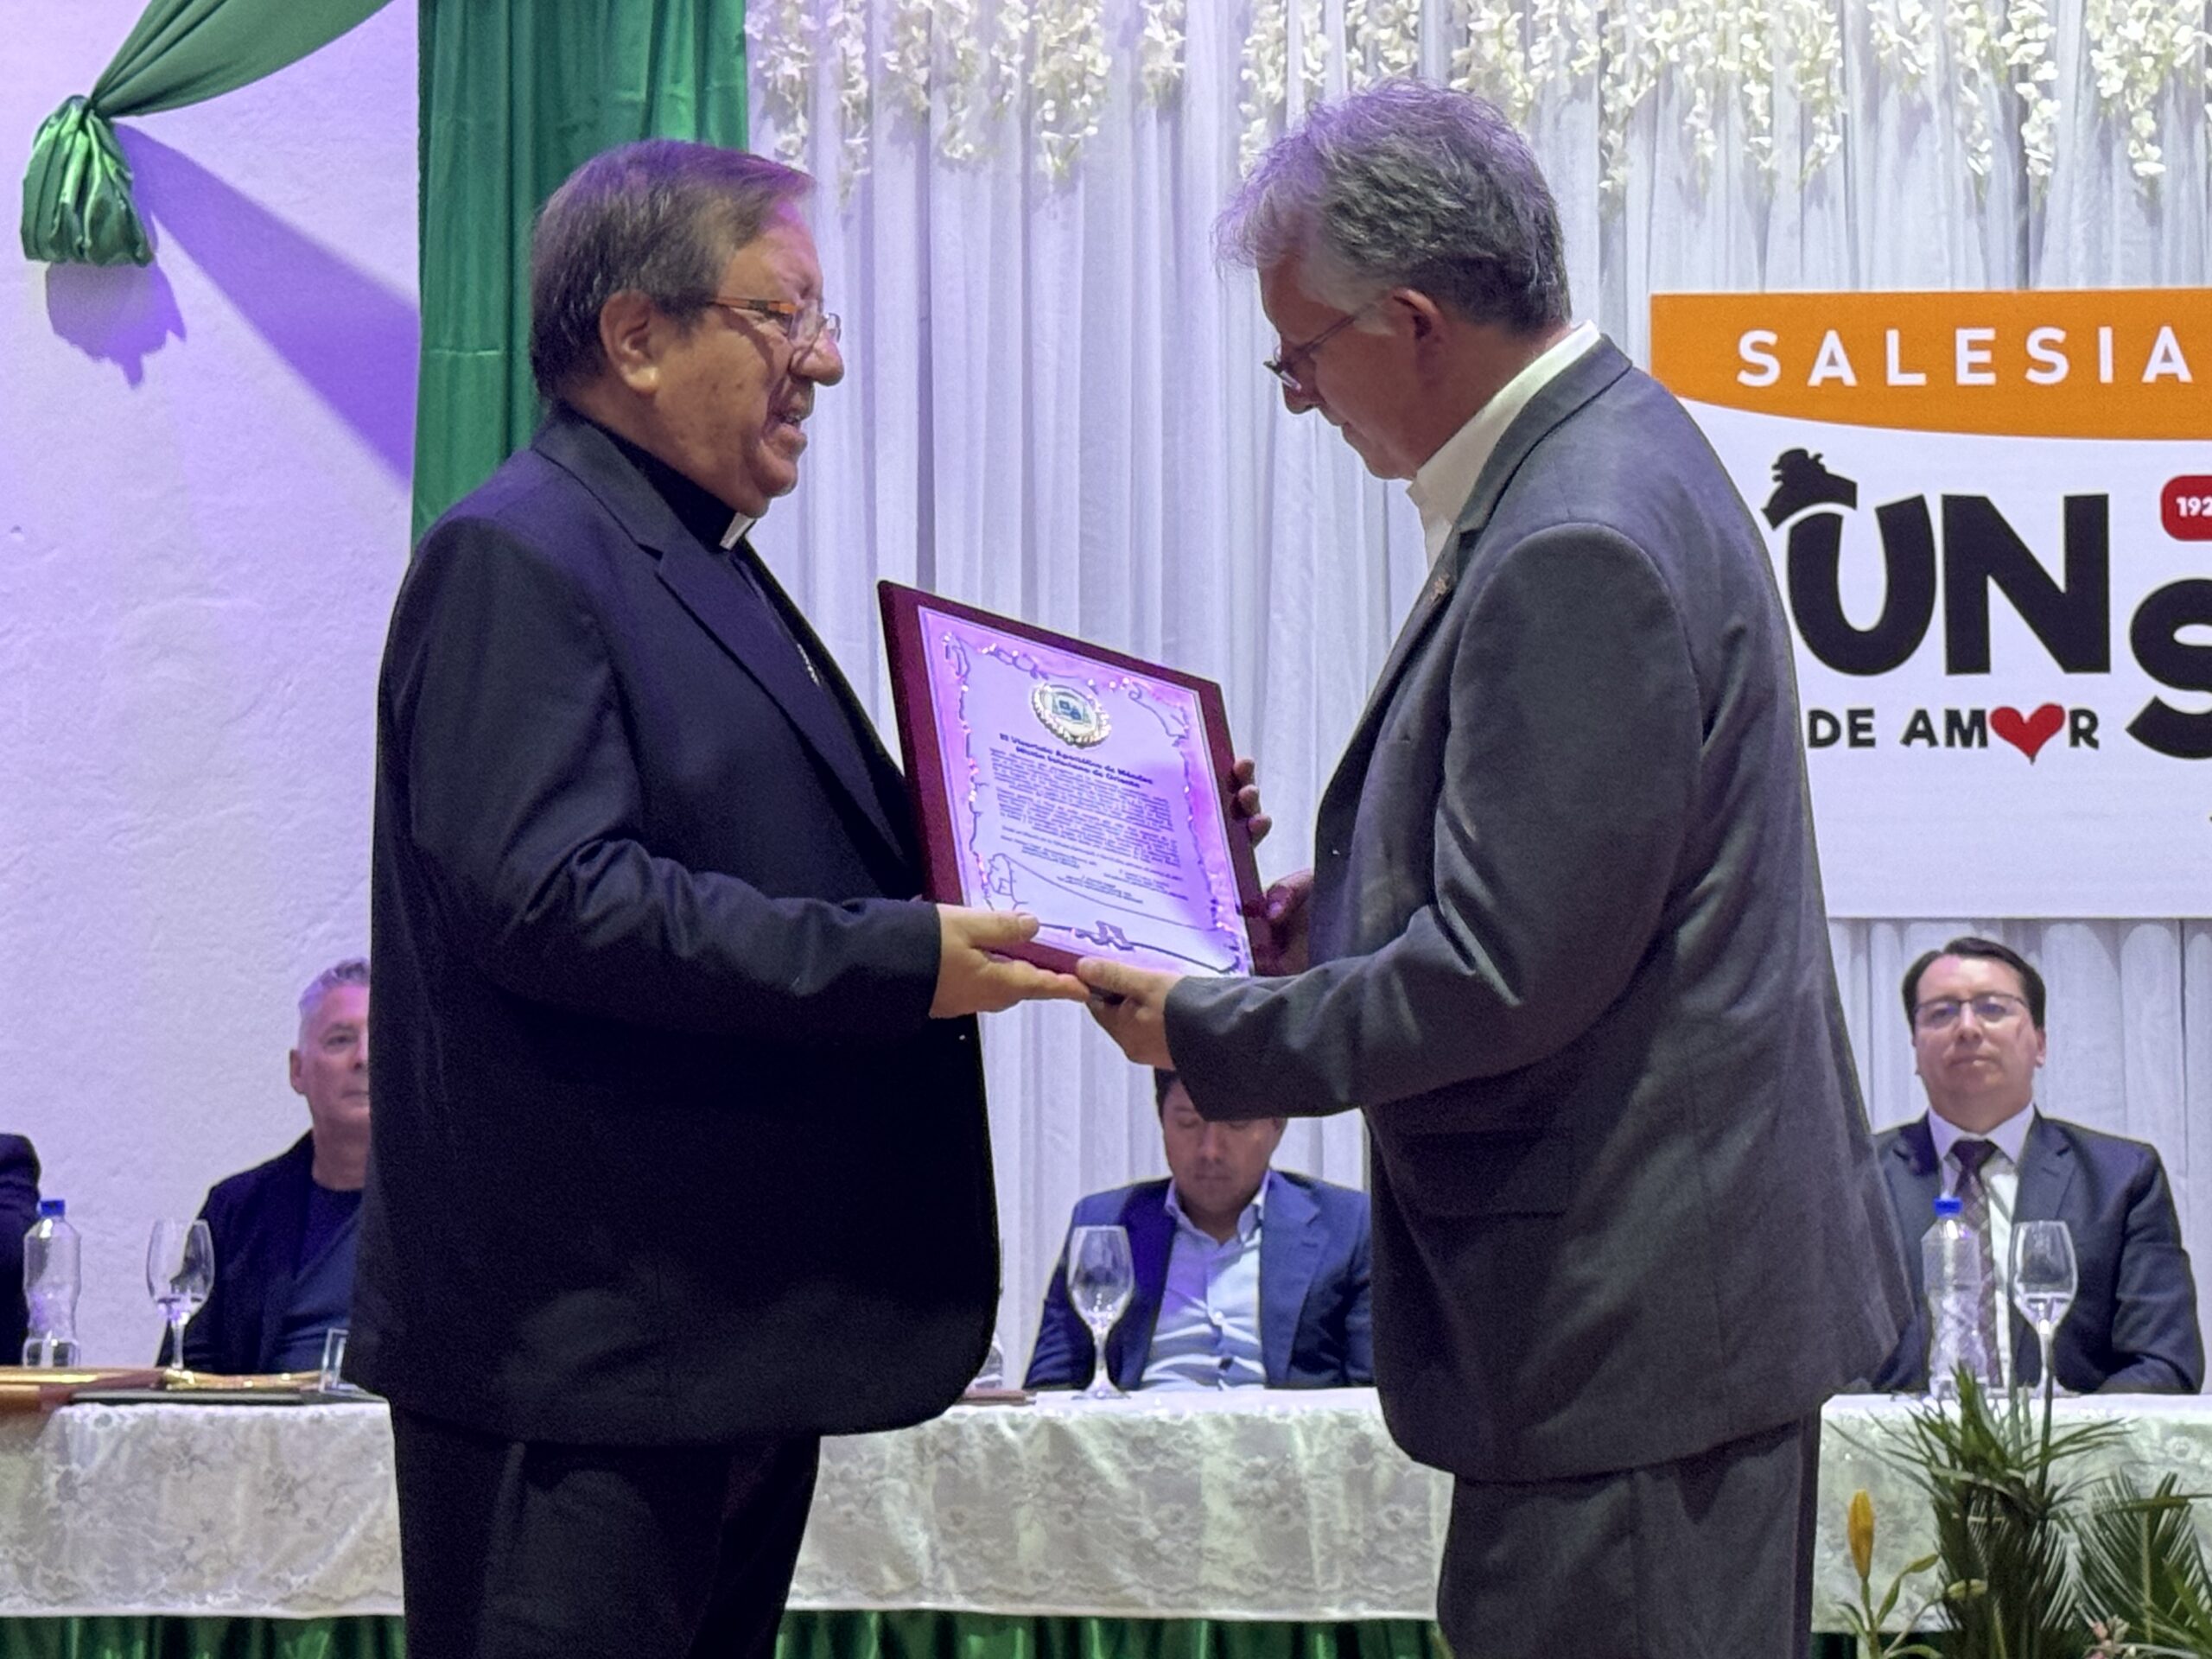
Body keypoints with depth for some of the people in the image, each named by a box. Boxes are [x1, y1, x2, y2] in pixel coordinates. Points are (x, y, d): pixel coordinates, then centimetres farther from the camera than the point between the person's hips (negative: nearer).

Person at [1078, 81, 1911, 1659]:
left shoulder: (1580, 550, -22)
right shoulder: (1612, 452, 11)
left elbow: (1508, 975, -23)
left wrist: (1210, 1033, -12)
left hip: (1626, 1312, -11)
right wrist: (1341, 917, 11)